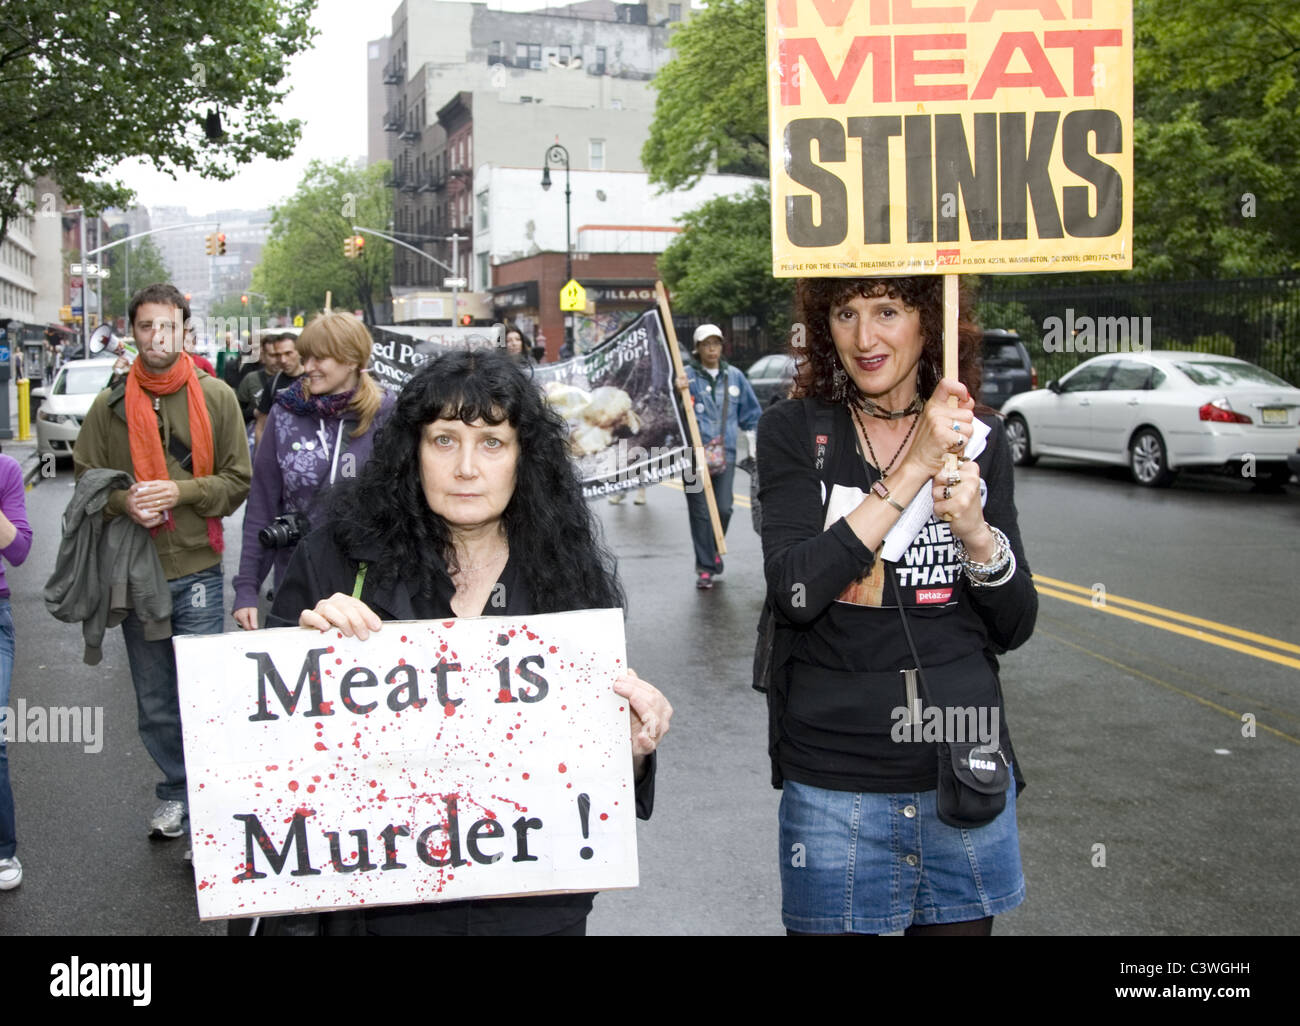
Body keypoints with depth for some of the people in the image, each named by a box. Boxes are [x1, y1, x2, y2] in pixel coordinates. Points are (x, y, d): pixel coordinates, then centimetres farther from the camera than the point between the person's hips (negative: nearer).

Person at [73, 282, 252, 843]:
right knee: (155, 700, 13)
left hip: (198, 570, -2)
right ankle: (175, 790, 31)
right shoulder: (110, 405, 4)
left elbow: (238, 481, 1)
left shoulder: (216, 397, 0)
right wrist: (122, 500, -12)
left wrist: (180, 491, -15)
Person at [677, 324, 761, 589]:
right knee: (700, 512, 0)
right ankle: (705, 567, 8)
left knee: (723, 509, 0)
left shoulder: (734, 376, 12)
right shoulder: (688, 375, 0)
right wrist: (678, 392, -28)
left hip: (725, 454, 3)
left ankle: (714, 551, 28)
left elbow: (751, 412, 19)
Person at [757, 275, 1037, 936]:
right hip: (834, 783, -2)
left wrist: (975, 531, -15)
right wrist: (912, 468, -21)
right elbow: (794, 593, -19)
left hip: (967, 772, 3)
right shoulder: (794, 432, -4)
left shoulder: (979, 439, 3)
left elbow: (1014, 627, 4)